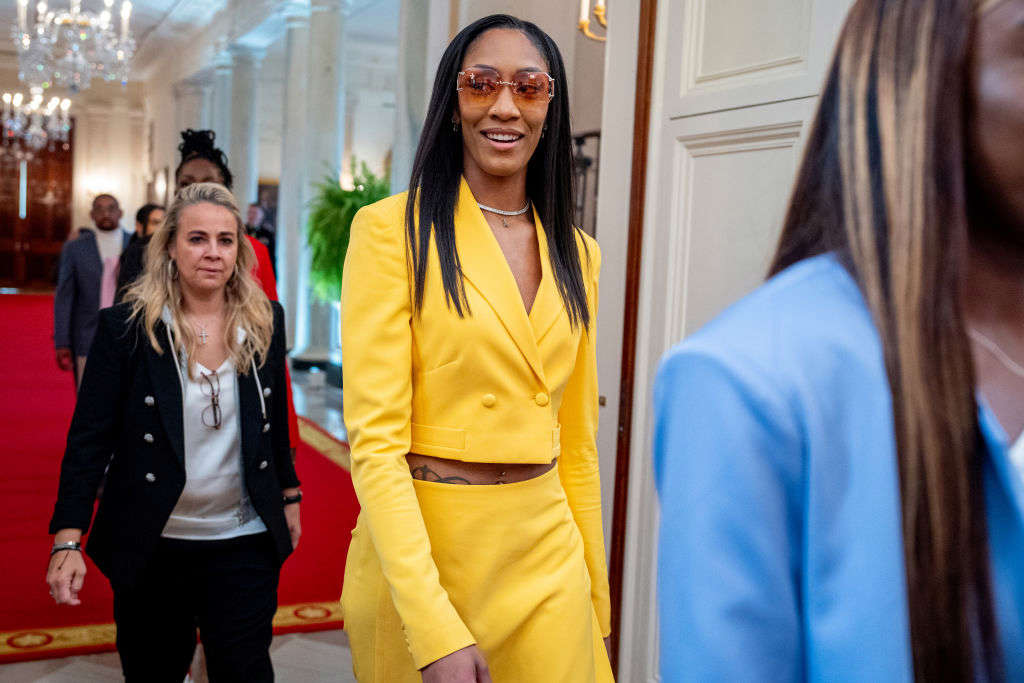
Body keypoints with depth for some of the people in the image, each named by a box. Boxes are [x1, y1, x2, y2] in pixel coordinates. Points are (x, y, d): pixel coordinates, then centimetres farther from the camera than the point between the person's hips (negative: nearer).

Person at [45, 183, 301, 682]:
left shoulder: (266, 323, -1)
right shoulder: (125, 327, -9)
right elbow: (88, 438, -9)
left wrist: (288, 497, 16)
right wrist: (68, 540, -15)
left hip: (244, 543, 1)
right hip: (150, 546, -1)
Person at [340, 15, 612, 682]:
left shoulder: (576, 253, 7)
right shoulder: (393, 229, -9)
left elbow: (577, 441, 11)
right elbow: (375, 437, -14)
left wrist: (595, 596, 11)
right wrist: (433, 629, -20)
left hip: (546, 557, 4)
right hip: (420, 552, -4)